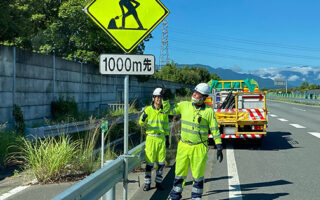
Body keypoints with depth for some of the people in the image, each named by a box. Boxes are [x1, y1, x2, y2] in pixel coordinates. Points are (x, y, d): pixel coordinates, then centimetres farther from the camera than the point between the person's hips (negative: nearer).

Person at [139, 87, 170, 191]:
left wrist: (167, 138, 13)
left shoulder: (164, 111, 8)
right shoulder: (148, 110, -2)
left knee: (161, 162, 5)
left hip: (161, 138, 3)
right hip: (151, 138, -3)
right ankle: (147, 183, 10)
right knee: (149, 162, -1)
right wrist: (143, 119, -26)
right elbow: (141, 123, -3)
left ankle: (158, 182, 18)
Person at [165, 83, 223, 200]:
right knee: (179, 173, 10)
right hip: (183, 146, 3)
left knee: (198, 174, 7)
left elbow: (215, 130, -2)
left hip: (199, 148, -3)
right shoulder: (184, 105, 2)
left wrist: (219, 147, -4)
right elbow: (169, 110, 10)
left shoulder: (209, 111, -5)